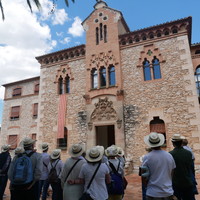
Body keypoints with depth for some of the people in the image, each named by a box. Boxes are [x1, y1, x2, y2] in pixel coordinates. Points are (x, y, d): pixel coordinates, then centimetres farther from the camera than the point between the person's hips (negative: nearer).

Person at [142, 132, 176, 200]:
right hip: (168, 193, 4)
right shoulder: (169, 156, -1)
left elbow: (144, 177, -6)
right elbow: (171, 174, 8)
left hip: (153, 194, -3)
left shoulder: (147, 157, -13)